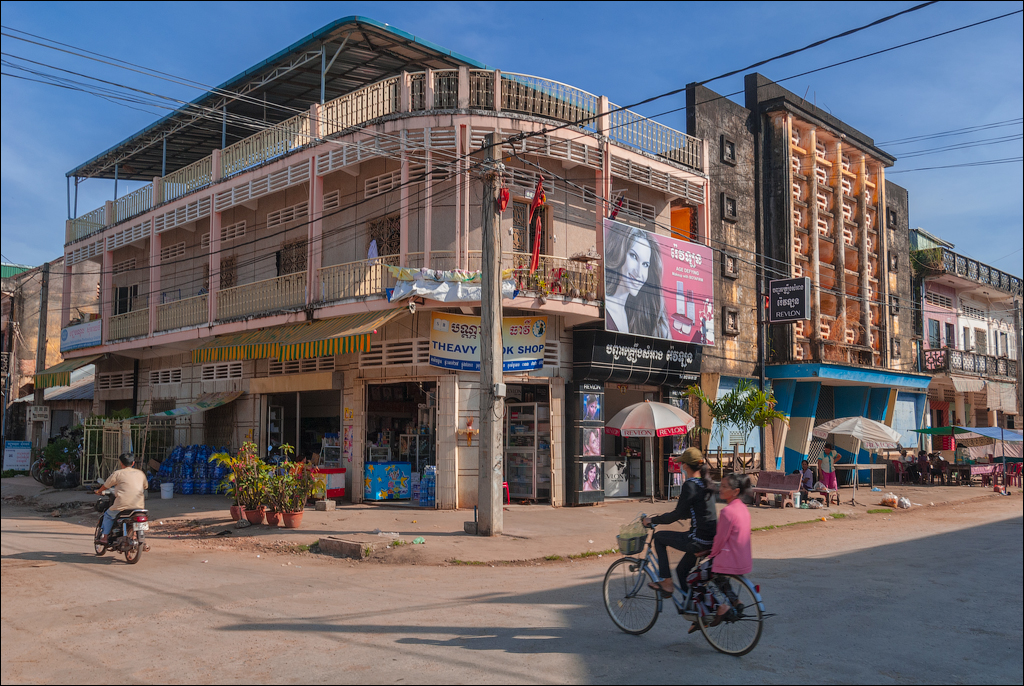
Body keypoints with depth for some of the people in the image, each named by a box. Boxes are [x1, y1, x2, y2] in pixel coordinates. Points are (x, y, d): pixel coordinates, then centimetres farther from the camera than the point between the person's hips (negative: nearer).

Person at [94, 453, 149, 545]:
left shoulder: (118, 473, 1)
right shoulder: (140, 473, 12)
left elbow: (106, 485, 13)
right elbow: (145, 486, 26)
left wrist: (99, 491, 34)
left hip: (123, 505, -4)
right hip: (139, 506, 4)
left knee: (108, 515, 22)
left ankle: (105, 537, 18)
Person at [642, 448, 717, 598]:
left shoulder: (690, 485, -17)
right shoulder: (705, 481, 10)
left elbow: (677, 515, -16)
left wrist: (652, 520, -6)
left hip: (698, 540, -8)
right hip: (711, 538, 8)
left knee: (659, 537, 9)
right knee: (682, 570, 21)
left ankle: (666, 582, 11)